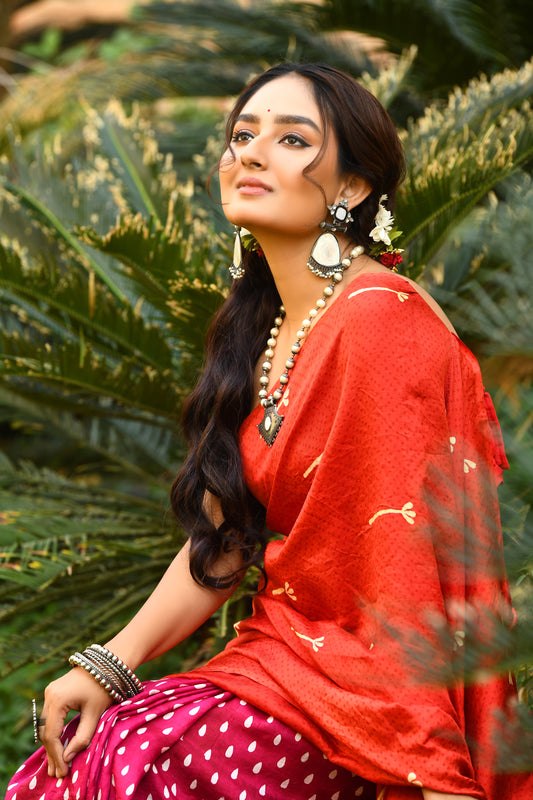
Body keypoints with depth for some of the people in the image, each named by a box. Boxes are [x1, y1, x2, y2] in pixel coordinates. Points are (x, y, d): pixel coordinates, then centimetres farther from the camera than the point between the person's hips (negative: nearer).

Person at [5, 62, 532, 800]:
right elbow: (223, 537, 10)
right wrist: (108, 664, -1)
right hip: (282, 646, 8)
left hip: (363, 678, -7)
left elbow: (402, 561, -22)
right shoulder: (266, 330, 11)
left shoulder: (378, 321, -18)